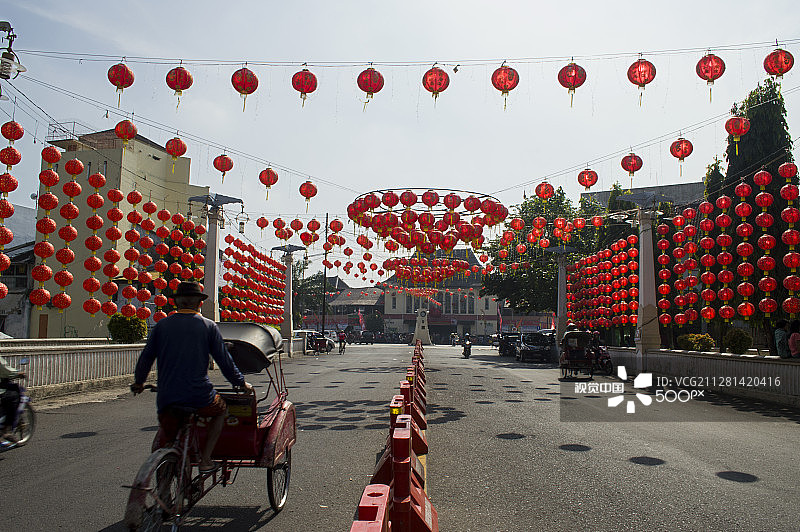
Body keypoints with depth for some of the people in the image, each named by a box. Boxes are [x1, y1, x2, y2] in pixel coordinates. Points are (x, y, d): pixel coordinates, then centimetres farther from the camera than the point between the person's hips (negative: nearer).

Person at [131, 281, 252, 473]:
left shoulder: (162, 325, 8)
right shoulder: (208, 326, 2)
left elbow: (145, 358, 10)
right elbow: (225, 361, 3)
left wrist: (139, 382, 28)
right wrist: (241, 383, 17)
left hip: (167, 398, 3)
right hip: (199, 397, -3)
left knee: (167, 438, 27)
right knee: (221, 409, 27)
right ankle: (205, 460, 17)